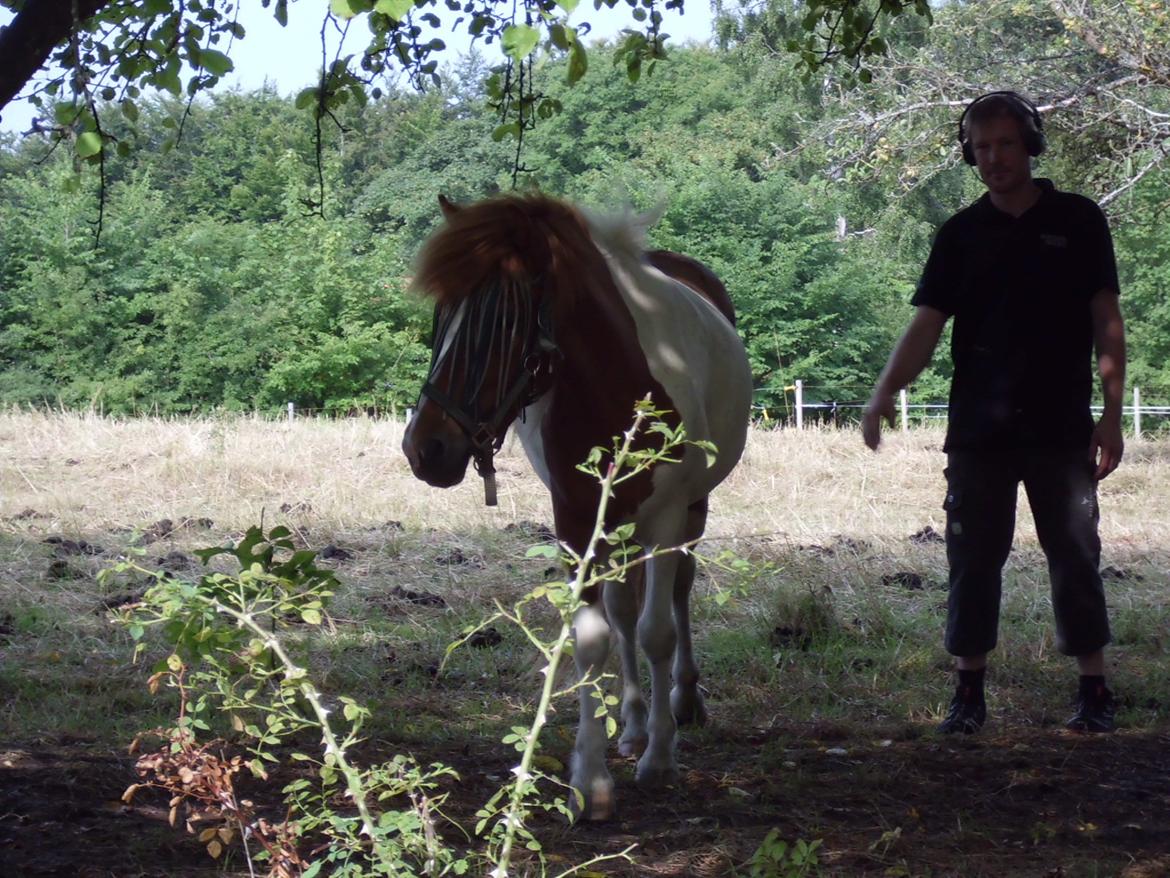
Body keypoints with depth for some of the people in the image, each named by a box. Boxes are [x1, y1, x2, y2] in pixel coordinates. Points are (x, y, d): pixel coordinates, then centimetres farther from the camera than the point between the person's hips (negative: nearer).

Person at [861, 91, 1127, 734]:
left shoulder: (1077, 221, 2)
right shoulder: (961, 234, 5)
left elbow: (1106, 323, 2)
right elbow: (926, 325, 0)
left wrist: (1112, 413, -5)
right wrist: (884, 394, -16)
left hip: (1061, 428, -1)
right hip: (979, 432, 2)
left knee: (1076, 555, 1)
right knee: (973, 560, 4)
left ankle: (1095, 691, 10)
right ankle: (969, 692, 13)